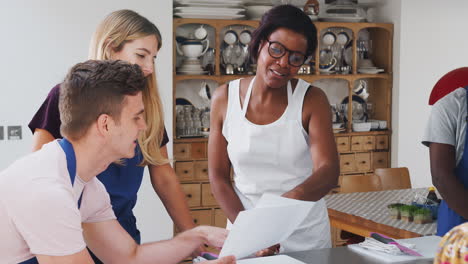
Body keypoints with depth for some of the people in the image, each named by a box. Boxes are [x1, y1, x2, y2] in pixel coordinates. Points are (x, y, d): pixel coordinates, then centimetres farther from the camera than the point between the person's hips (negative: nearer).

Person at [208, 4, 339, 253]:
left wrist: (296, 196, -41)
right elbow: (218, 177, -3)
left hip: (306, 235, -1)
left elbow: (329, 170, -21)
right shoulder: (225, 98, -5)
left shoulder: (312, 100, -9)